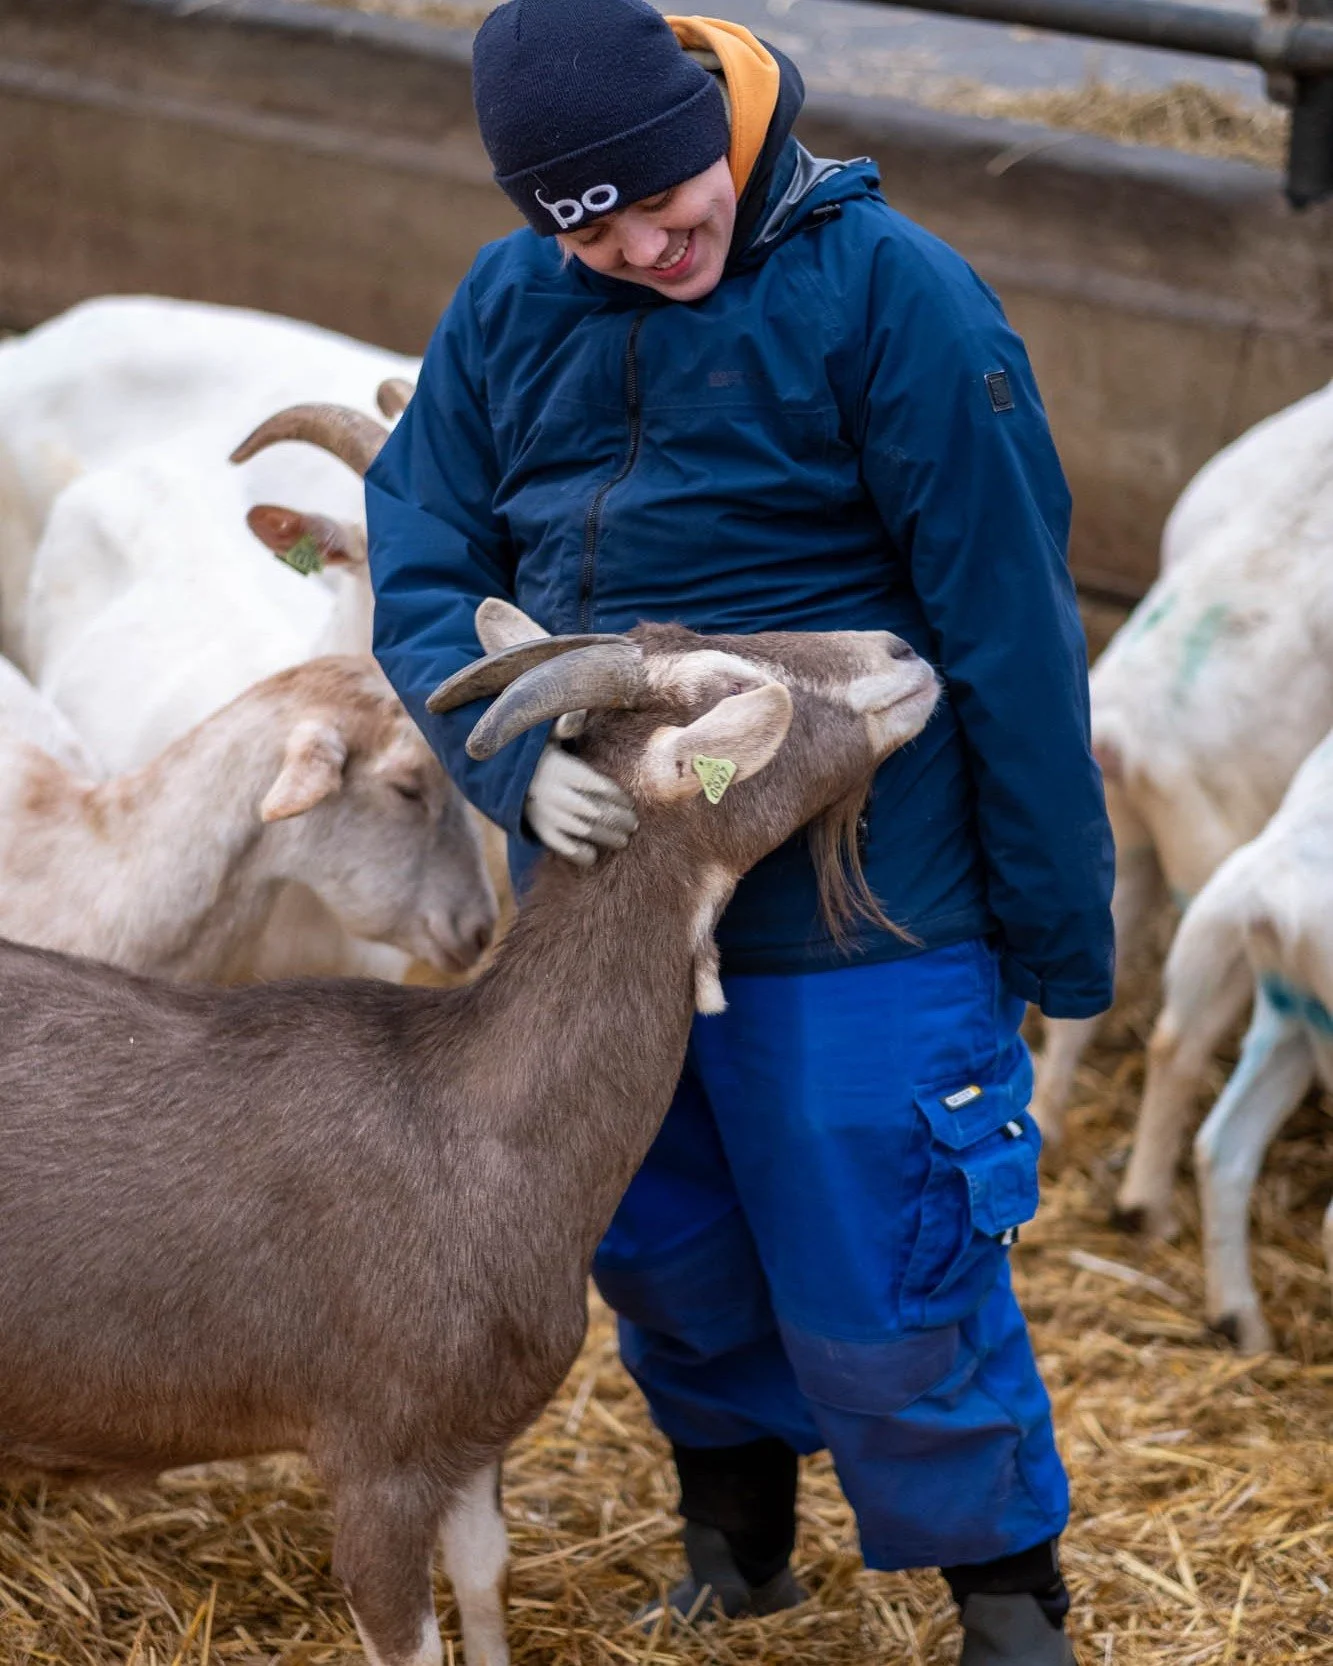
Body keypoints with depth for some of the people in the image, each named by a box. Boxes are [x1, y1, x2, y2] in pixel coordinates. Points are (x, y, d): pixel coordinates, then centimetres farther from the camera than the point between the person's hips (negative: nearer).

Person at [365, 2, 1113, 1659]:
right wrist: (521, 761, -19)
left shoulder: (888, 292, -15)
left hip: (852, 915, -5)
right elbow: (418, 569, 0)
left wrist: (1059, 919, -9)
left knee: (881, 1303, 2)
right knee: (656, 1255, 19)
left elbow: (1011, 630, -12)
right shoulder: (506, 308, -1)